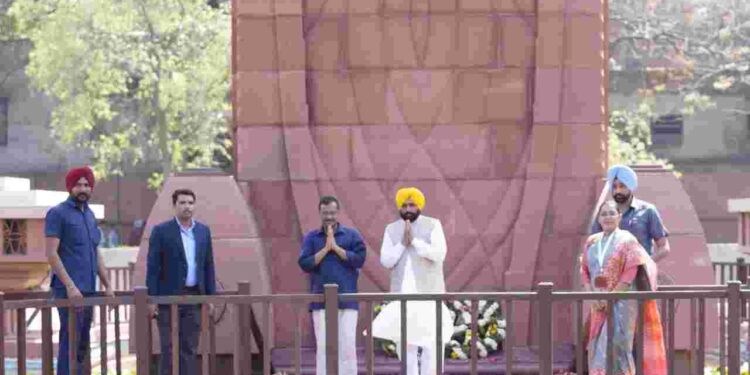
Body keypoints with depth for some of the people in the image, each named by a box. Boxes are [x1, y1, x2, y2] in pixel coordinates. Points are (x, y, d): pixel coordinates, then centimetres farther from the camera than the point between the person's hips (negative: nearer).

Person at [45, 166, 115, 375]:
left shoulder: (89, 215, 16)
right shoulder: (57, 214, -6)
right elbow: (51, 254, -13)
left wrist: (107, 285, 15)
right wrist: (70, 286, -19)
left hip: (89, 289, 8)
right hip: (69, 289, -7)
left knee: (83, 343, 8)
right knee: (70, 341, -10)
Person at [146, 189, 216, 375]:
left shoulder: (203, 230, 9)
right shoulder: (161, 231, -5)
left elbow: (208, 266, 11)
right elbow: (153, 267, -6)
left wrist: (210, 297, 6)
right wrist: (151, 299, -11)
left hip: (194, 297, 4)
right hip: (169, 297, -4)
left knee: (189, 348, 5)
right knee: (169, 349, -3)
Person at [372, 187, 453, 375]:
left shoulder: (433, 225, 1)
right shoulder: (391, 229, 10)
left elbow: (439, 254, -11)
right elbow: (386, 260, 1)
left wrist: (414, 241, -15)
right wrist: (403, 243, -10)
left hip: (428, 292, -3)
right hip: (402, 292, 3)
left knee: (430, 341, -9)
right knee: (403, 340, 3)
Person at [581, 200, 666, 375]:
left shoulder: (627, 240, -4)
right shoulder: (591, 242, 11)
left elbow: (631, 272, -11)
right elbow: (585, 271, 12)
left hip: (621, 302, -5)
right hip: (599, 304, 5)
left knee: (616, 346, -12)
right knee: (598, 348, 3)